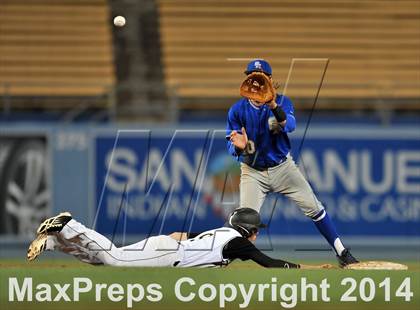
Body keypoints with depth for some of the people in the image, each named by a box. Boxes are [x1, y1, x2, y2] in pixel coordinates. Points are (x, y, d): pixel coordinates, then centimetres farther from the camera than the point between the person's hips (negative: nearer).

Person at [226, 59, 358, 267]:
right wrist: (239, 146, -33)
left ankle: (341, 252, 7)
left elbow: (289, 125, -29)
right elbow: (232, 147, -8)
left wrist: (274, 107, -48)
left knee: (314, 208, -2)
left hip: (283, 167, 1)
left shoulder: (282, 102, -8)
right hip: (253, 172, -1)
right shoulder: (237, 110, -8)